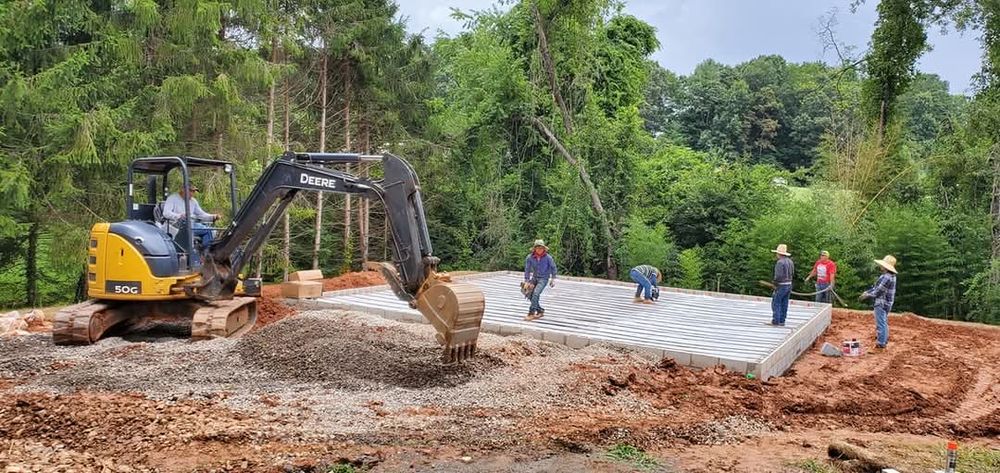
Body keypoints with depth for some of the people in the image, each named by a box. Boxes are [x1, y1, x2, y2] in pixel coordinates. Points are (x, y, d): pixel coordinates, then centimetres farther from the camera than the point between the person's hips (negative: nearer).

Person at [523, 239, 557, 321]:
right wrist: (526, 281, -9)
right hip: (534, 277, 5)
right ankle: (540, 311, 19)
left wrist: (553, 279, 1)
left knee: (536, 293, -21)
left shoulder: (548, 257, -17)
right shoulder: (530, 257, -14)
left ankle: (531, 313, -16)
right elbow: (527, 269, -7)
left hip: (544, 278, -4)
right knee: (530, 294, 1)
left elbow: (553, 267, -2)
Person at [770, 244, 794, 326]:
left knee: (776, 303, -3)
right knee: (784, 304, 11)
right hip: (789, 285, 8)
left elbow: (778, 275, -22)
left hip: (781, 285, -8)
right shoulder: (790, 261, 9)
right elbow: (792, 273, 14)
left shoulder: (780, 262, -18)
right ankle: (782, 321, 15)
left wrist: (775, 285, -10)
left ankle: (776, 321, -5)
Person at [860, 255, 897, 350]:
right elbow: (877, 287, 16)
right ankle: (884, 341, 32)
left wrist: (867, 295, -8)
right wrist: (867, 292, 10)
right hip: (886, 303, 11)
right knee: (884, 323, 21)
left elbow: (878, 291, -21)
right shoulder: (889, 276, 11)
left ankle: (881, 343, 1)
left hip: (882, 304, -11)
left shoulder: (886, 277, -24)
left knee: (881, 323, -4)